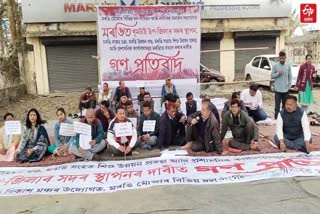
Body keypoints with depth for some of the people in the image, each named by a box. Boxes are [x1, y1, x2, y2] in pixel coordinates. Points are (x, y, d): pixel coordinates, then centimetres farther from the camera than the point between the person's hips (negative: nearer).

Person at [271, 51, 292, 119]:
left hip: (286, 89, 3)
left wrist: (289, 85, 0)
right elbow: (272, 76, -2)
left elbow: (290, 76, 9)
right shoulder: (275, 65, -3)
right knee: (277, 105, -1)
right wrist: (278, 73, -19)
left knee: (285, 105, 12)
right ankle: (276, 119, 5)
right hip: (278, 89, -3)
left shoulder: (288, 66, 5)